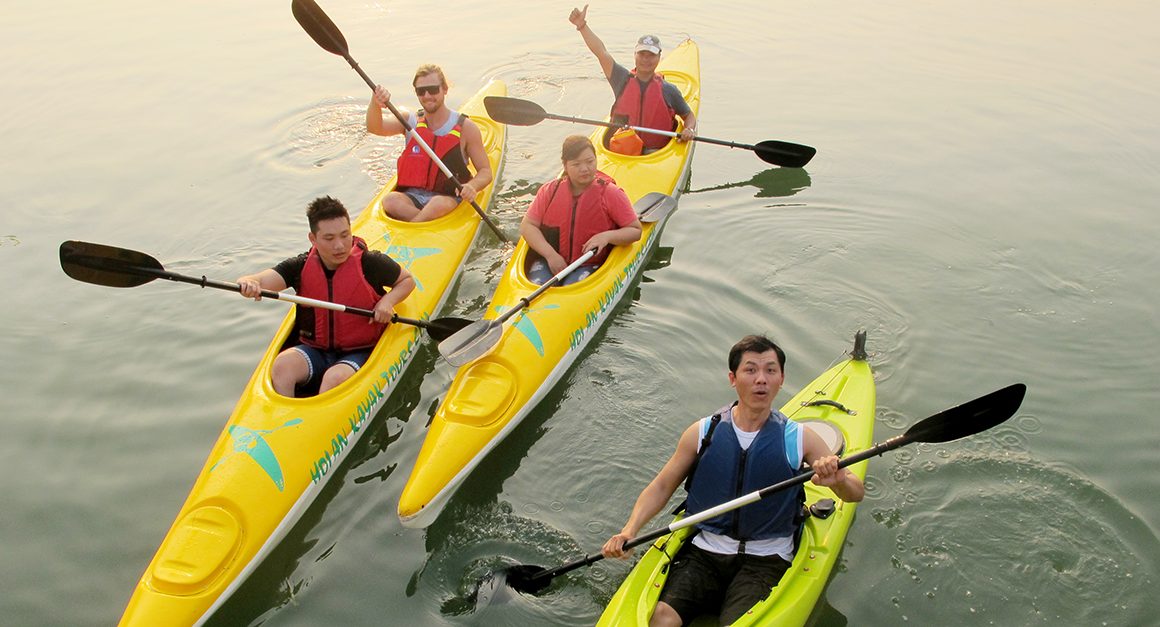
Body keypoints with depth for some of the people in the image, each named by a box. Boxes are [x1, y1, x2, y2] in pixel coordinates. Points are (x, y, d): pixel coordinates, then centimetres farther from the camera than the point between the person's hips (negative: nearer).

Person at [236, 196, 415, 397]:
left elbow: (407, 280, 8)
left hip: (359, 353, -3)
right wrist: (249, 284, -41)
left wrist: (388, 301, -13)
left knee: (335, 377, -34)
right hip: (315, 350, 3)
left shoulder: (370, 263, -9)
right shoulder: (302, 266, -3)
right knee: (283, 364, -26)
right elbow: (262, 280, -16)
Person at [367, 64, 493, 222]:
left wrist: (472, 186, -23)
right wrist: (375, 104, -31)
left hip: (449, 198, -3)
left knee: (438, 204, -38)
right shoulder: (410, 120, 8)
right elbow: (374, 128, -9)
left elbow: (486, 171, 0)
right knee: (390, 200, -31)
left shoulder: (466, 127, 0)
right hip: (411, 195, 3)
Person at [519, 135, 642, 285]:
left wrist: (607, 236, -20)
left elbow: (636, 231, 0)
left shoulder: (611, 194, -3)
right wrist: (551, 254, -12)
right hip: (549, 261, 2)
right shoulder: (550, 190, 3)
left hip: (589, 266, -2)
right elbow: (527, 226, 2)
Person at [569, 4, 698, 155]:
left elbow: (689, 115, 17)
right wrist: (582, 25, -11)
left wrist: (689, 129, -7)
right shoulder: (623, 79, 7)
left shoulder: (669, 90, 7)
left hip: (655, 153, 0)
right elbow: (601, 52, -2)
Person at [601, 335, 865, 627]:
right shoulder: (702, 433, 0)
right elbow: (661, 487, 8)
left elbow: (856, 494, 1)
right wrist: (629, 531, -6)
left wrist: (839, 481, -23)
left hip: (766, 559, -1)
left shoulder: (799, 439, -1)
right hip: (704, 551, 1)